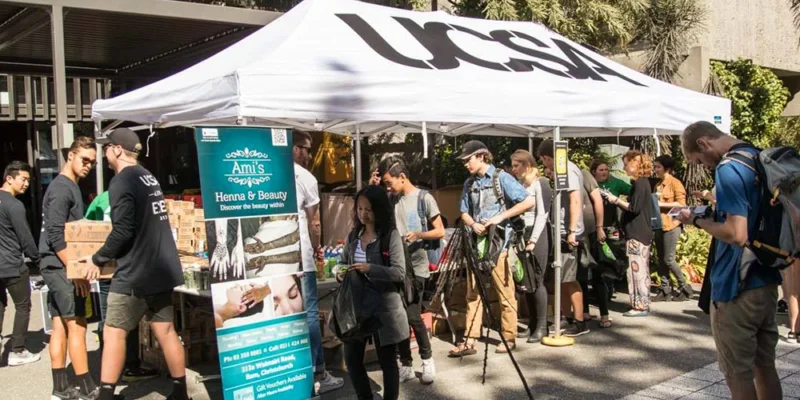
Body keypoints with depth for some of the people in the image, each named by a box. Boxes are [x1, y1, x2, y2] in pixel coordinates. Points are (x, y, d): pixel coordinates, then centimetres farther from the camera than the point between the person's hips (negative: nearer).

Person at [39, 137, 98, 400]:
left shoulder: (70, 187, 16)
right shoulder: (62, 188, -14)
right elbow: (56, 236, -21)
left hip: (58, 267, 10)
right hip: (61, 267, -10)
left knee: (60, 327, 11)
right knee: (77, 326, -6)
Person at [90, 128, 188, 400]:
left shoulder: (121, 181, -15)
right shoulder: (149, 178, 13)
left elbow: (123, 231, -21)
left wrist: (98, 259, -6)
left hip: (135, 274, -8)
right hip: (162, 268, 8)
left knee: (114, 333, 3)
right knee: (165, 331, 11)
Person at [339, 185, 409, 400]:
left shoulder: (391, 235, -10)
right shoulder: (353, 235, 8)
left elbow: (399, 272, -16)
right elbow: (343, 262, 17)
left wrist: (370, 268, -27)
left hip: (383, 306, -5)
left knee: (387, 359, 8)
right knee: (351, 356, 10)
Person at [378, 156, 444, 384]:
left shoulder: (424, 198, -4)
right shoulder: (391, 200, 10)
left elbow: (440, 232, -5)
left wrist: (418, 234, -22)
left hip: (416, 267, -5)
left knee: (412, 315, -11)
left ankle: (427, 359, 12)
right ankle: (406, 366, 18)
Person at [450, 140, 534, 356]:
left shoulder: (501, 178, -5)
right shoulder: (469, 184, 12)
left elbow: (528, 201, -12)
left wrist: (500, 217, -16)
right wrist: (473, 224, -4)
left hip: (498, 243, -6)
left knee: (505, 292, 1)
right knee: (473, 292, 5)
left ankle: (509, 338, 13)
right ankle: (470, 340, 8)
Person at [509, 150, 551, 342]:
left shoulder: (540, 184, -7)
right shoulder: (520, 185, 14)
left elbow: (542, 214, -12)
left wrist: (533, 240, -16)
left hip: (536, 234, -7)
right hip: (522, 234, 7)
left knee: (536, 281, -6)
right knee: (525, 282, 8)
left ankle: (542, 326, 2)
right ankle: (532, 324, 16)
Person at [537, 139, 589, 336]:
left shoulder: (567, 170, -13)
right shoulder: (565, 169, 15)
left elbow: (576, 200, -23)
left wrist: (571, 231, -26)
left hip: (567, 233, -10)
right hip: (562, 232, 10)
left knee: (568, 279, -3)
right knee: (562, 279, 15)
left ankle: (579, 322, 4)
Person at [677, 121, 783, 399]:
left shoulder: (728, 168, -20)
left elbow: (737, 234, -27)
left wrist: (697, 221, -13)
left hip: (737, 286, -9)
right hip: (766, 280, 9)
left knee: (738, 373, 2)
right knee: (764, 366, 17)